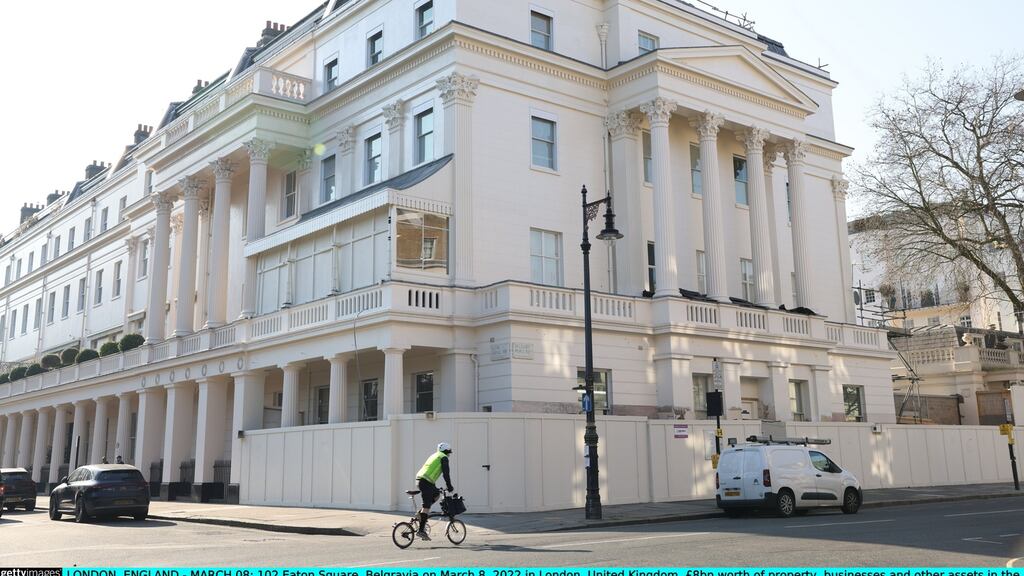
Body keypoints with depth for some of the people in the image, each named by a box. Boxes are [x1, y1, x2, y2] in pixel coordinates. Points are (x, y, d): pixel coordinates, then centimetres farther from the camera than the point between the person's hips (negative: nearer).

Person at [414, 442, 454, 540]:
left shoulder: (434, 455, 27)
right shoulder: (444, 458, 2)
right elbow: (446, 474, -5)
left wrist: (433, 486, 37)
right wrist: (450, 488, 1)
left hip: (419, 479, 9)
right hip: (426, 481, -9)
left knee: (437, 494, 24)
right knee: (427, 506, -8)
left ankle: (422, 512, 13)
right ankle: (421, 530, -12)